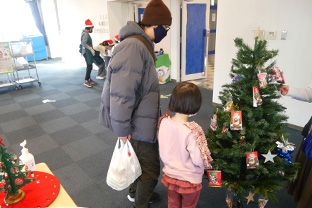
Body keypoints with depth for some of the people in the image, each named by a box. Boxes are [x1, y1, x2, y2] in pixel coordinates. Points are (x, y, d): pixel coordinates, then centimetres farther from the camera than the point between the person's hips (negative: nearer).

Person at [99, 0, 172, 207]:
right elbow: (121, 93, -29)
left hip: (142, 121, 10)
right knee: (151, 169, 8)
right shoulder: (133, 46, -25)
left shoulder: (142, 45, 9)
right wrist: (122, 129, -22)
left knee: (140, 161, 27)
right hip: (139, 126, -10)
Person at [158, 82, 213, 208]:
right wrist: (207, 163, -4)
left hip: (169, 176, 4)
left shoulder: (164, 122, -15)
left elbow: (162, 151, -2)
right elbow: (199, 160, -25)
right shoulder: (193, 131, -32)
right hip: (190, 181, -4)